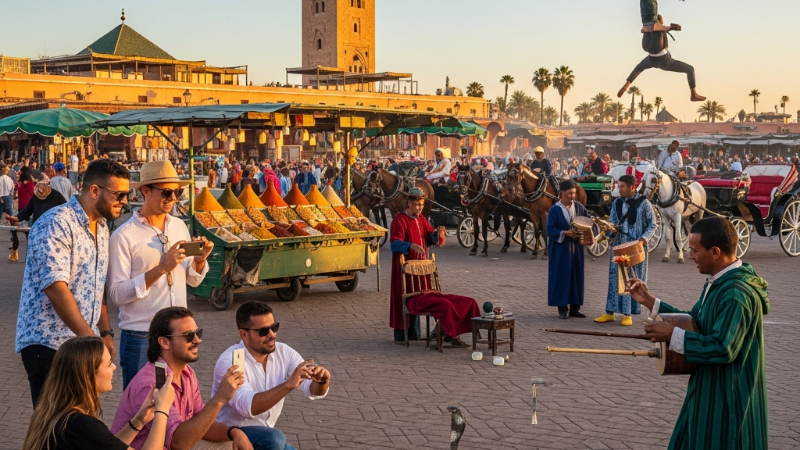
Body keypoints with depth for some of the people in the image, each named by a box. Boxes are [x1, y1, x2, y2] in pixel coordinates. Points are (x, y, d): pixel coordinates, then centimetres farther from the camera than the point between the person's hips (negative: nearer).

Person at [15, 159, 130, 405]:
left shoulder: (101, 226, 12)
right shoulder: (56, 224, -15)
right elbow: (55, 287, -22)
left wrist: (105, 332, 11)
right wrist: (89, 336, -23)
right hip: (49, 343, -8)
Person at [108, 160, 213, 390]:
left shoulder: (180, 227, 8)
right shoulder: (123, 236, -10)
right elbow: (117, 294, -16)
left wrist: (199, 260, -6)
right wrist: (161, 269, -22)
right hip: (141, 337, -5)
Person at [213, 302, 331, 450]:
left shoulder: (283, 352, -5)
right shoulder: (229, 361, -23)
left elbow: (313, 390, -13)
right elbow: (248, 406, -38)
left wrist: (321, 382, -37)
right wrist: (288, 384, -49)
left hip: (266, 436, 7)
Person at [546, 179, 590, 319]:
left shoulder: (578, 206, 4)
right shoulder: (555, 210, -8)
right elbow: (550, 229, -10)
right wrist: (565, 233, -23)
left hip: (576, 247, 4)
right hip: (560, 248, -4)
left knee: (576, 276, 6)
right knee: (562, 276, -1)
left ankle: (574, 307, 14)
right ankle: (562, 308, 6)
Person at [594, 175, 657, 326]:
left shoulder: (643, 203, -5)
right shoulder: (616, 203, 7)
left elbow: (652, 225, -1)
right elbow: (612, 222, 10)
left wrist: (645, 238, -16)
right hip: (619, 246, 4)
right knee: (615, 278, 7)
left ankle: (628, 314, 11)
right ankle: (609, 313, 14)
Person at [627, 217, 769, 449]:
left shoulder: (737, 293, -25)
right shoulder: (718, 282, 8)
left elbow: (723, 349, -30)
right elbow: (695, 321, 16)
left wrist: (673, 335, -22)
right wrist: (650, 301, 10)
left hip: (729, 399, -10)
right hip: (709, 391, 10)